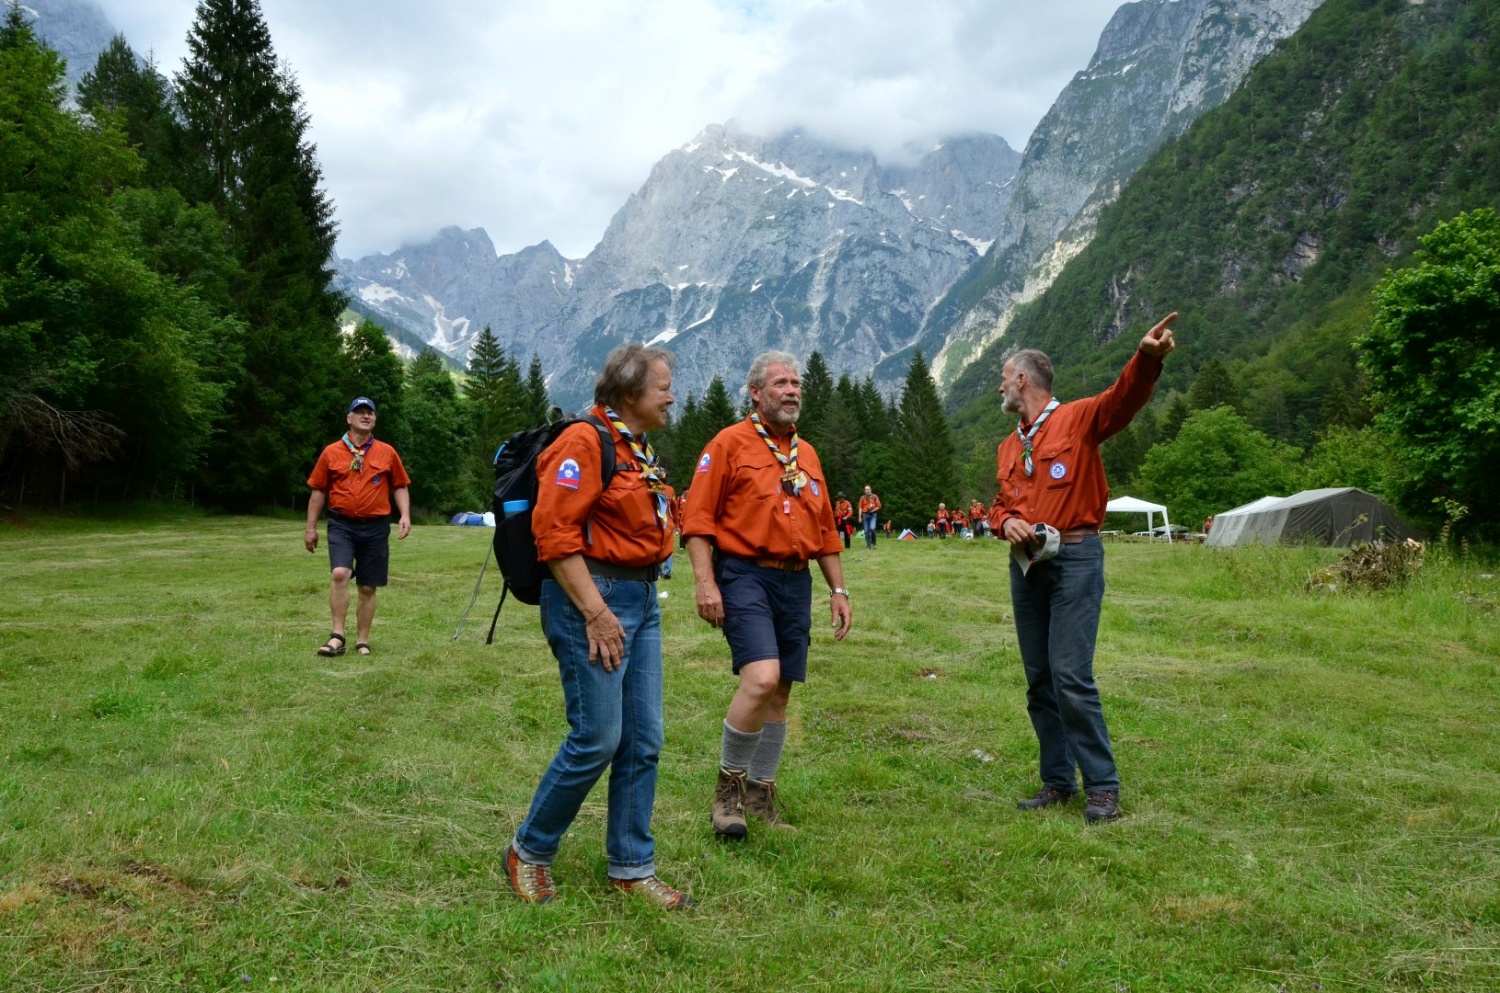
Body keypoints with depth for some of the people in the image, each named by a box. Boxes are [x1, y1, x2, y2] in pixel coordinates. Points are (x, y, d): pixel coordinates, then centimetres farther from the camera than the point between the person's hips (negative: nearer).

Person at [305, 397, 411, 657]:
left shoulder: (387, 452, 5)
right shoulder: (331, 452, 4)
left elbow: (400, 487, 11)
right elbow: (318, 491, 9)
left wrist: (405, 515, -4)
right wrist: (311, 528, 9)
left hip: (375, 528, 1)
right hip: (342, 525, -1)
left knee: (368, 587, 6)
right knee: (339, 573, -22)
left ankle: (362, 641, 18)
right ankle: (337, 636, -15)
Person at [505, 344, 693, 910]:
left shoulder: (639, 449, 16)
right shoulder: (586, 442, -12)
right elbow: (555, 533, -19)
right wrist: (596, 612, -21)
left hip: (642, 600, 9)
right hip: (592, 597, -9)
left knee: (643, 742, 9)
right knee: (597, 738, -6)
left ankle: (632, 868, 19)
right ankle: (529, 851, 14)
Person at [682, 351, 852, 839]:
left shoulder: (807, 455, 18)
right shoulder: (730, 443, -2)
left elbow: (825, 530, 21)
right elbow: (699, 518, -7)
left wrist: (838, 590, 16)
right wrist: (705, 581, -16)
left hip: (796, 583, 6)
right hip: (745, 576, -6)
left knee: (780, 693, 9)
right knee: (761, 679, -21)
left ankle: (760, 790, 24)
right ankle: (729, 785, -1)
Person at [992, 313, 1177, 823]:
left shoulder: (1077, 419, -2)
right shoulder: (1008, 446, 18)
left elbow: (1124, 399, -21)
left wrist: (1147, 357, -41)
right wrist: (1006, 523, -1)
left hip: (1074, 559, -7)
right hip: (1026, 565, 7)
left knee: (1072, 678, -12)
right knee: (1039, 681, 9)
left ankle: (1103, 786, -1)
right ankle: (1057, 781, 19)